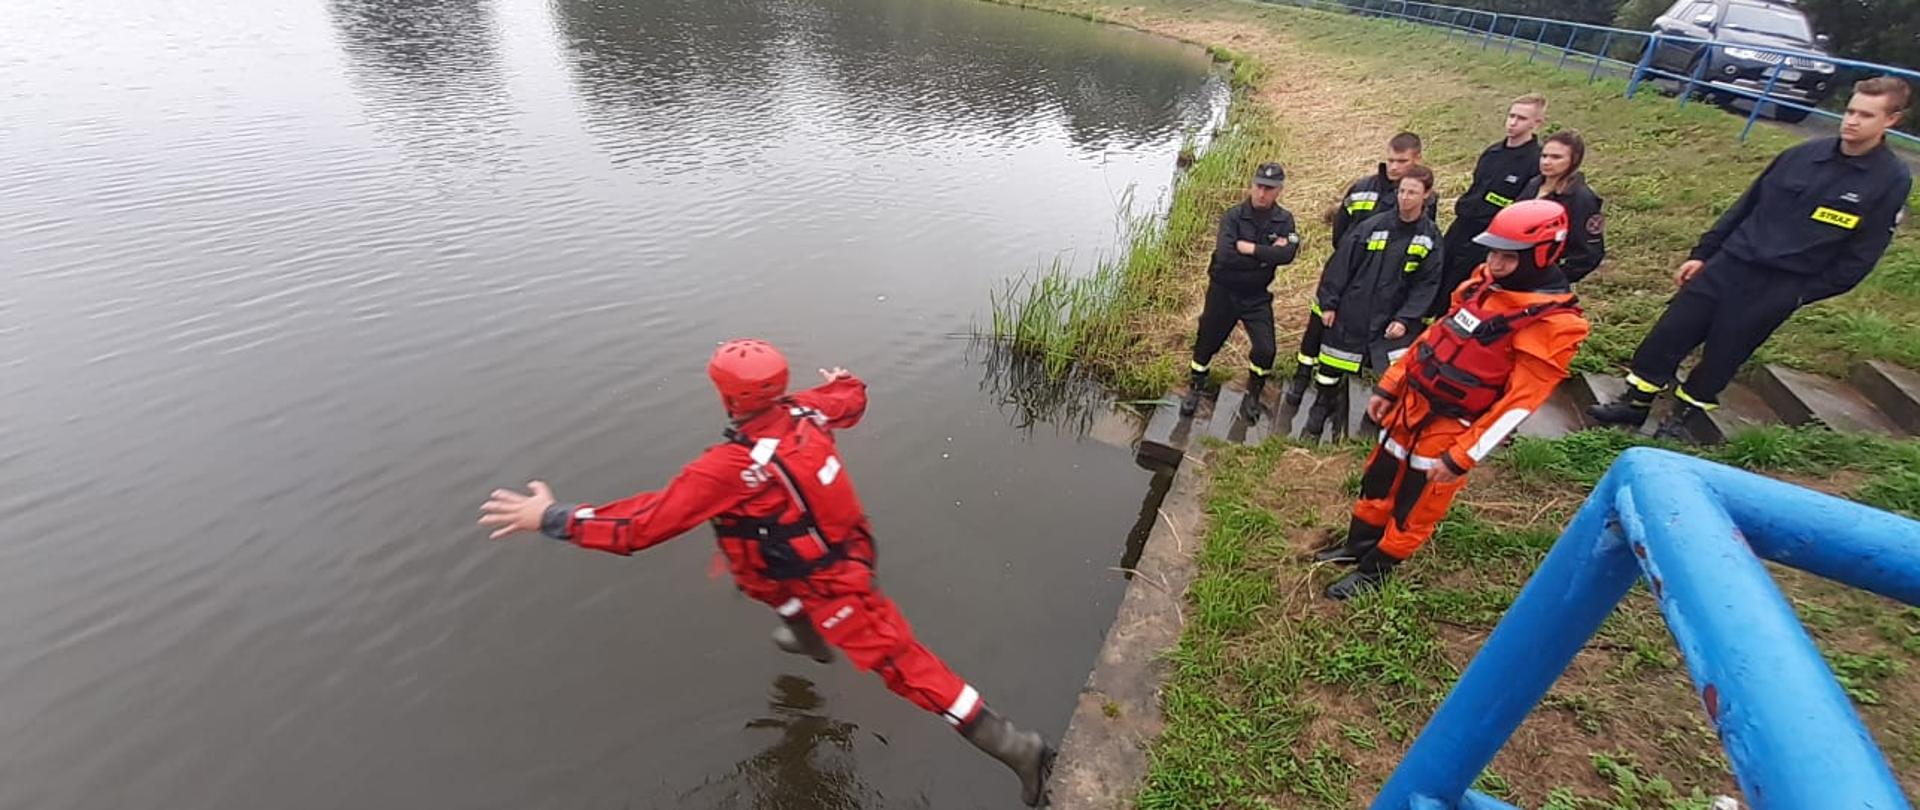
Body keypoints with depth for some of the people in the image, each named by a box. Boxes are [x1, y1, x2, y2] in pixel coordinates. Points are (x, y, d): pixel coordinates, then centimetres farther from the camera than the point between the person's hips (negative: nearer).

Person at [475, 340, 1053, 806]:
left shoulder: (729, 468, -32)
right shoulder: (804, 411, -11)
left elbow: (642, 526, -27)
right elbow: (851, 400, 12)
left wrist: (552, 518, -16)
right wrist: (844, 381, 36)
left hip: (832, 585, -8)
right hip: (847, 552, 8)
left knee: (905, 666, 2)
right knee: (758, 572, 32)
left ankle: (1016, 748, 9)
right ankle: (810, 639, 58)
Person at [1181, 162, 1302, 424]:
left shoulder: (1284, 220, -4)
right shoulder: (1233, 216, -13)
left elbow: (1288, 254, -22)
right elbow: (1225, 255, -29)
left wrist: (1249, 248, -25)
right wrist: (1267, 255, -21)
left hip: (1257, 296, 2)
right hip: (1223, 292, -1)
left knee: (1265, 349, -6)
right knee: (1207, 342, 10)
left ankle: (1252, 397, 20)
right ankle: (1196, 389, 34)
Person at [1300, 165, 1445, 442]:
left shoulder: (1431, 237, -3)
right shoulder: (1373, 226, -7)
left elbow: (1427, 283, -2)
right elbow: (1341, 264, -3)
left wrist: (1405, 319, -11)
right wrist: (1328, 303, -4)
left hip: (1392, 322, 0)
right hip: (1351, 316, 0)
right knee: (1331, 370, 13)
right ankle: (1316, 419, 37)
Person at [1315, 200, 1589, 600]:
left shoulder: (1552, 325, -22)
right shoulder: (1484, 283, 0)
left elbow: (1518, 403, -22)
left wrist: (1461, 457, -22)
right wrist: (1389, 387, 11)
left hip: (1450, 429, -7)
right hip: (1410, 404, 7)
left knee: (1411, 510, 11)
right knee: (1377, 483, 21)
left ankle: (1373, 572, 31)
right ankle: (1356, 546, 43)